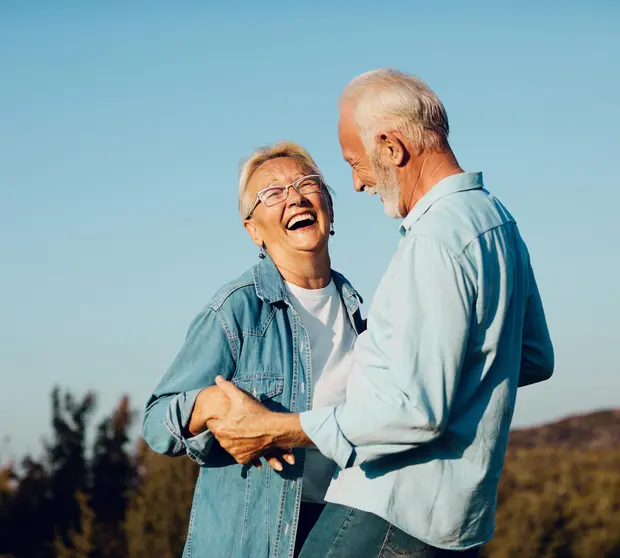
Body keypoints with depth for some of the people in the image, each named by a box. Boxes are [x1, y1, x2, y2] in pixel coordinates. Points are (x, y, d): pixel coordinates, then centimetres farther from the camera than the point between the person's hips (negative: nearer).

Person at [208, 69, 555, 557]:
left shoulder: (437, 240, -18)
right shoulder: (496, 217, 13)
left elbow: (417, 410, -23)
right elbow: (535, 359, 24)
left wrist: (274, 430, -18)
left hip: (390, 516, -10)